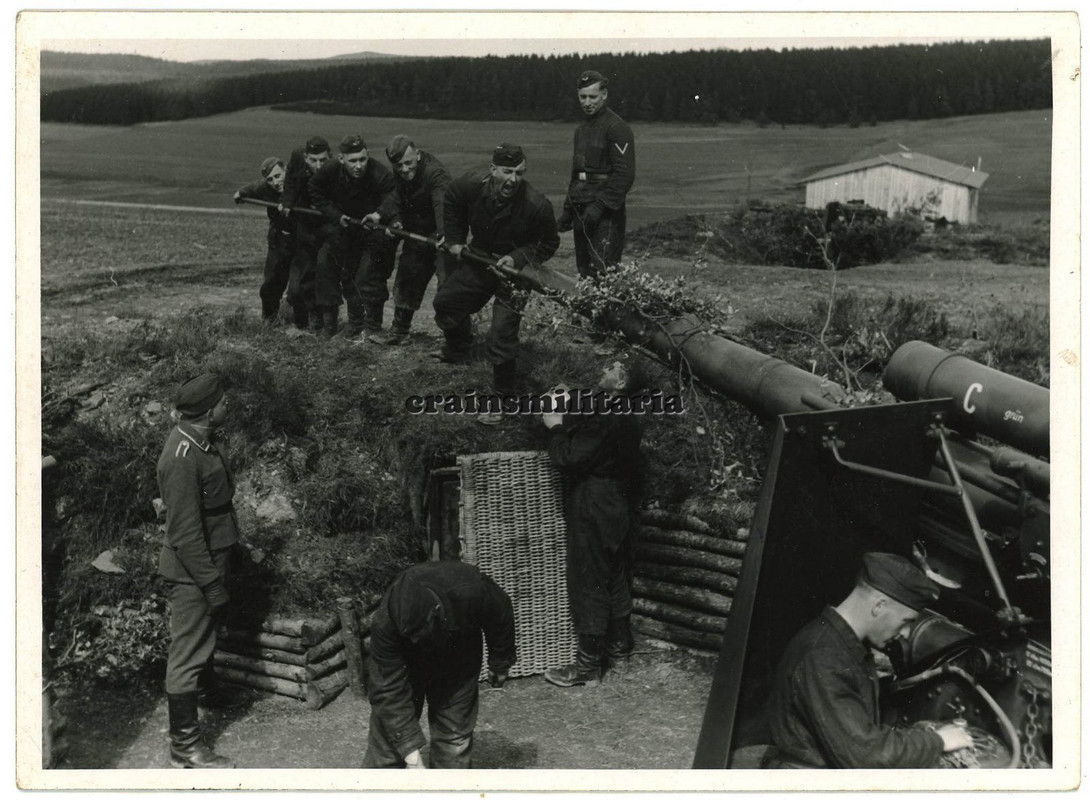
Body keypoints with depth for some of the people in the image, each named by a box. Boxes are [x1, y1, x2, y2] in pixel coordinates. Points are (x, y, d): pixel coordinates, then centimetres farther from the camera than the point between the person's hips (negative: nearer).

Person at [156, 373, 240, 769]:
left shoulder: (198, 441, 5)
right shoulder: (182, 459, -26)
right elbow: (185, 534, -25)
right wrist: (212, 584, -20)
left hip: (207, 561, 10)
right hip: (192, 571, -10)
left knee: (195, 649, 21)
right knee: (189, 656, 1)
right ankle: (185, 748, 12)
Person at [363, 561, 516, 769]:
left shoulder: (472, 590, -39)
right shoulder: (384, 624, -39)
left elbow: (500, 613, -15)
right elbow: (390, 692, -32)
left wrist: (500, 664, -1)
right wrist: (411, 755, -33)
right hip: (403, 664, -1)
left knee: (455, 739, 1)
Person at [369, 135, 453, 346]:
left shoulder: (435, 173, -28)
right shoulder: (399, 175, -3)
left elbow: (443, 205, -43)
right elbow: (398, 201, 5)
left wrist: (445, 235, -58)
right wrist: (396, 221, -16)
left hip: (440, 235, -8)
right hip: (416, 233, 8)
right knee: (406, 280, 15)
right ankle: (399, 331, 29)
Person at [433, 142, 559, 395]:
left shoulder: (537, 205, -31)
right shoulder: (472, 185, -21)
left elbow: (549, 243, -14)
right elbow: (451, 202, 5)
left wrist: (517, 259, -27)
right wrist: (454, 239, 3)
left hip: (515, 269, -5)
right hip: (479, 260, 5)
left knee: (502, 331, -14)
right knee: (445, 301, 19)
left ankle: (505, 388, 8)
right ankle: (457, 349, 48)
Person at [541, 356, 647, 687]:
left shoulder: (602, 419, -22)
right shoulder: (627, 421, 9)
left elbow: (569, 459, -23)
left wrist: (556, 427, -8)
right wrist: (566, 415, 11)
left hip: (593, 514, -9)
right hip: (620, 510, 9)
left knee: (588, 587, 0)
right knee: (617, 582, 18)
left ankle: (588, 666, 8)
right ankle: (620, 651, 31)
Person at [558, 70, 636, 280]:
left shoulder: (617, 128, -9)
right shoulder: (581, 128, 19)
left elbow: (625, 173, -17)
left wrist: (600, 205, -22)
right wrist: (568, 209, 19)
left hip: (605, 215, -8)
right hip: (582, 212, 9)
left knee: (603, 273, -14)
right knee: (584, 273, 9)